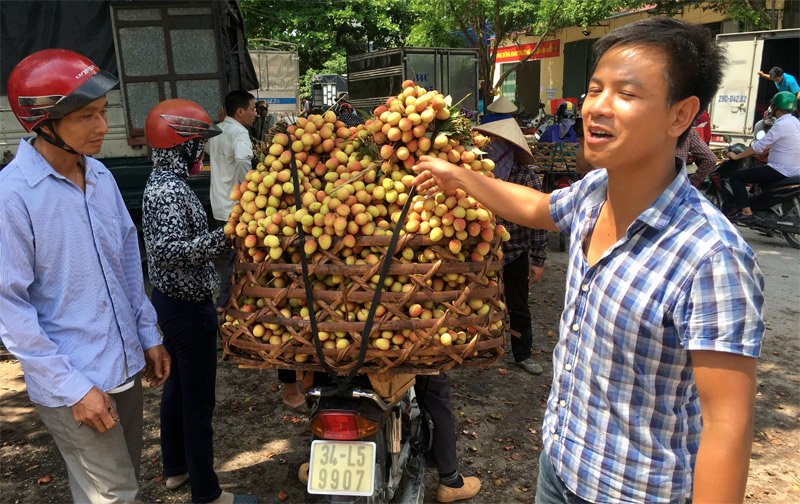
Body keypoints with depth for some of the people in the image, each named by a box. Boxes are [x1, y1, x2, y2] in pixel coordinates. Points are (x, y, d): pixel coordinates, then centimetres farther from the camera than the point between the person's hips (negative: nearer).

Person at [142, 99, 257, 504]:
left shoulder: (161, 181, 9)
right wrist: (225, 237, -41)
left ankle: (175, 468, 39)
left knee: (177, 386, 22)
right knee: (199, 400, 1)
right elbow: (169, 251, -34)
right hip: (188, 307, -10)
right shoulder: (171, 190, -22)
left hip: (170, 300, 10)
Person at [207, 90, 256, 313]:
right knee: (234, 255, 4)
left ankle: (225, 297, 33)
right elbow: (242, 160, -38)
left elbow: (207, 149, 30)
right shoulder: (239, 132, -19)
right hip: (236, 207, -8)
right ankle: (224, 302, 13)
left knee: (229, 251, 20)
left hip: (219, 204, 8)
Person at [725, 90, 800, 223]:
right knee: (757, 168, 35)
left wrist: (736, 156, -10)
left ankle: (746, 212, -16)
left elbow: (760, 145, -19)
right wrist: (757, 152, 26)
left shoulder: (781, 125, -19)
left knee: (735, 177, -9)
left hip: (780, 171, -10)